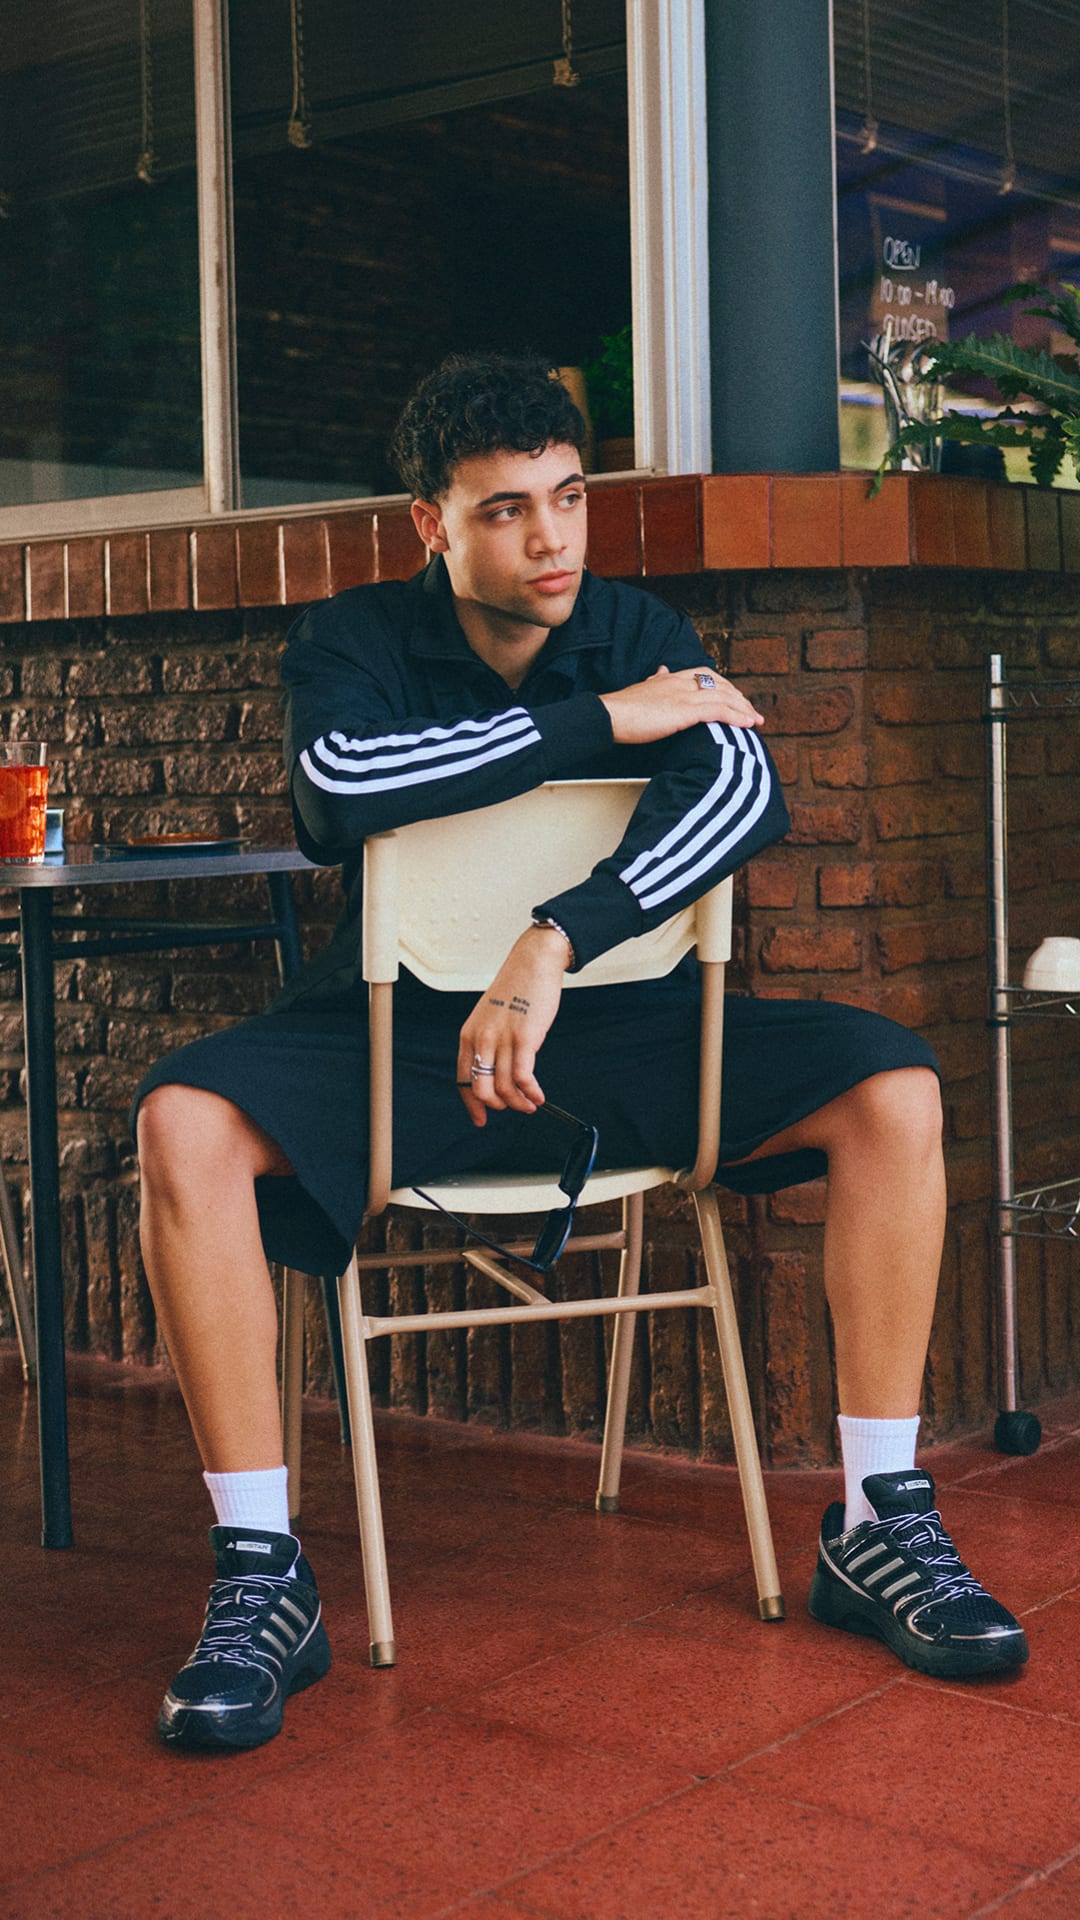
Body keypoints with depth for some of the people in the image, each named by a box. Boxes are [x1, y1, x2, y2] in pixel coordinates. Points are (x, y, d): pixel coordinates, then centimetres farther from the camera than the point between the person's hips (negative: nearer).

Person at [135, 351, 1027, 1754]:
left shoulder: (644, 635, 2)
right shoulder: (355, 641, -1)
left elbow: (745, 791, -19)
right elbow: (340, 785, -24)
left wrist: (552, 949, -34)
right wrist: (608, 717, -20)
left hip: (626, 1025, 2)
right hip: (402, 1039, -1)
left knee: (893, 1089, -20)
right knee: (185, 1118, -30)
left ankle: (880, 1523, -11)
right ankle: (262, 1576, -24)